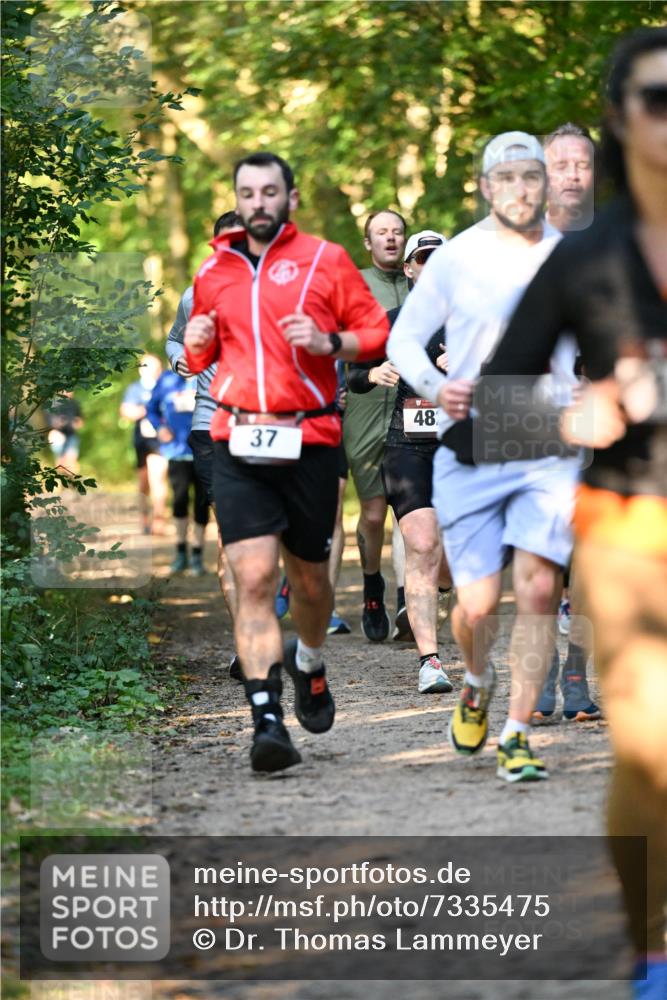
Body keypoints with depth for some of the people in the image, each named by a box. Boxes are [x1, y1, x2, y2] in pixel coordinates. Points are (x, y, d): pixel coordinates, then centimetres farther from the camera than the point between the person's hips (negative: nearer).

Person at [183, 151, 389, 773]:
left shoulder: (325, 261, 5)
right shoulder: (213, 271, 13)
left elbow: (378, 332, 5)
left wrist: (330, 342, -13)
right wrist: (196, 346, 3)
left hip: (310, 439, -1)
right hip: (238, 443, 1)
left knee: (308, 576, 12)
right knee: (253, 578, -13)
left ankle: (309, 663, 44)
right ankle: (267, 720, -17)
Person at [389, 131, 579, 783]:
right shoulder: (456, 258, 0)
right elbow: (402, 338, 6)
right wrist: (435, 387, -14)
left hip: (549, 447, 1)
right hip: (471, 448, -1)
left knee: (539, 587, -11)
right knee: (477, 604, -4)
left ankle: (516, 737, -1)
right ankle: (476, 684, 31)